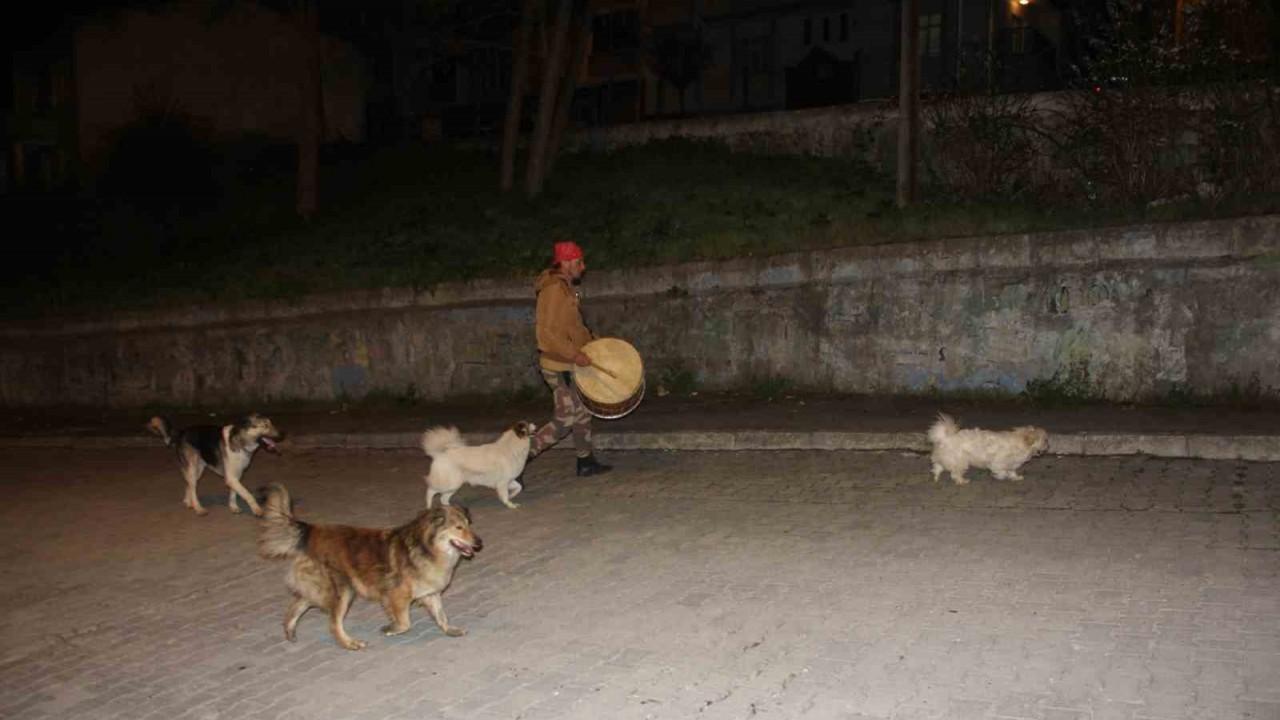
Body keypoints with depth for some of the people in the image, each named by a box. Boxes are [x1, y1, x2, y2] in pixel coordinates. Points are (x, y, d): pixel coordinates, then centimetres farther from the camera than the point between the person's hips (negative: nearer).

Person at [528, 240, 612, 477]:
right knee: (565, 421, -6)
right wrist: (575, 355, -25)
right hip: (559, 366, -10)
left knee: (582, 412, 16)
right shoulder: (554, 289, -19)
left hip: (568, 365, 10)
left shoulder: (566, 288, 13)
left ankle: (586, 462, 26)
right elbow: (547, 332, -25)